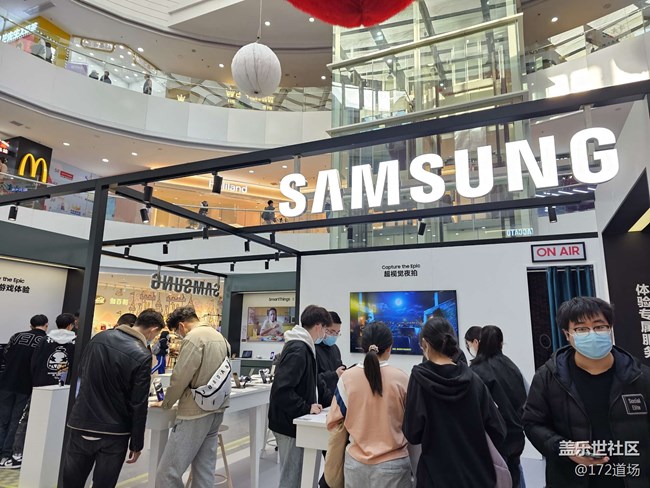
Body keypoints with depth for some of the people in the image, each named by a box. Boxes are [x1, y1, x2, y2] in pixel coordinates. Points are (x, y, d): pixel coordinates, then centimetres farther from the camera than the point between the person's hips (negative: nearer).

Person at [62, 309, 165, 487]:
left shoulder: (99, 337, 0)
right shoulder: (142, 356, -18)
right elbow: (138, 406, -14)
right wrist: (137, 444, -3)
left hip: (80, 424, 5)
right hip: (113, 433, -5)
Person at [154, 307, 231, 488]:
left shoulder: (193, 338, -13)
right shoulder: (219, 337, 13)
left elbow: (180, 377, -13)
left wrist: (166, 404, 2)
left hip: (196, 412, -9)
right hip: (216, 410, 9)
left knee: (167, 473, -1)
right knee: (205, 470, 14)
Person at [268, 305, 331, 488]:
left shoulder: (301, 346, 8)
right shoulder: (298, 350, -23)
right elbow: (282, 390, -29)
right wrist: (306, 408, -19)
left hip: (292, 420, 10)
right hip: (290, 422, -10)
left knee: (294, 473, 20)